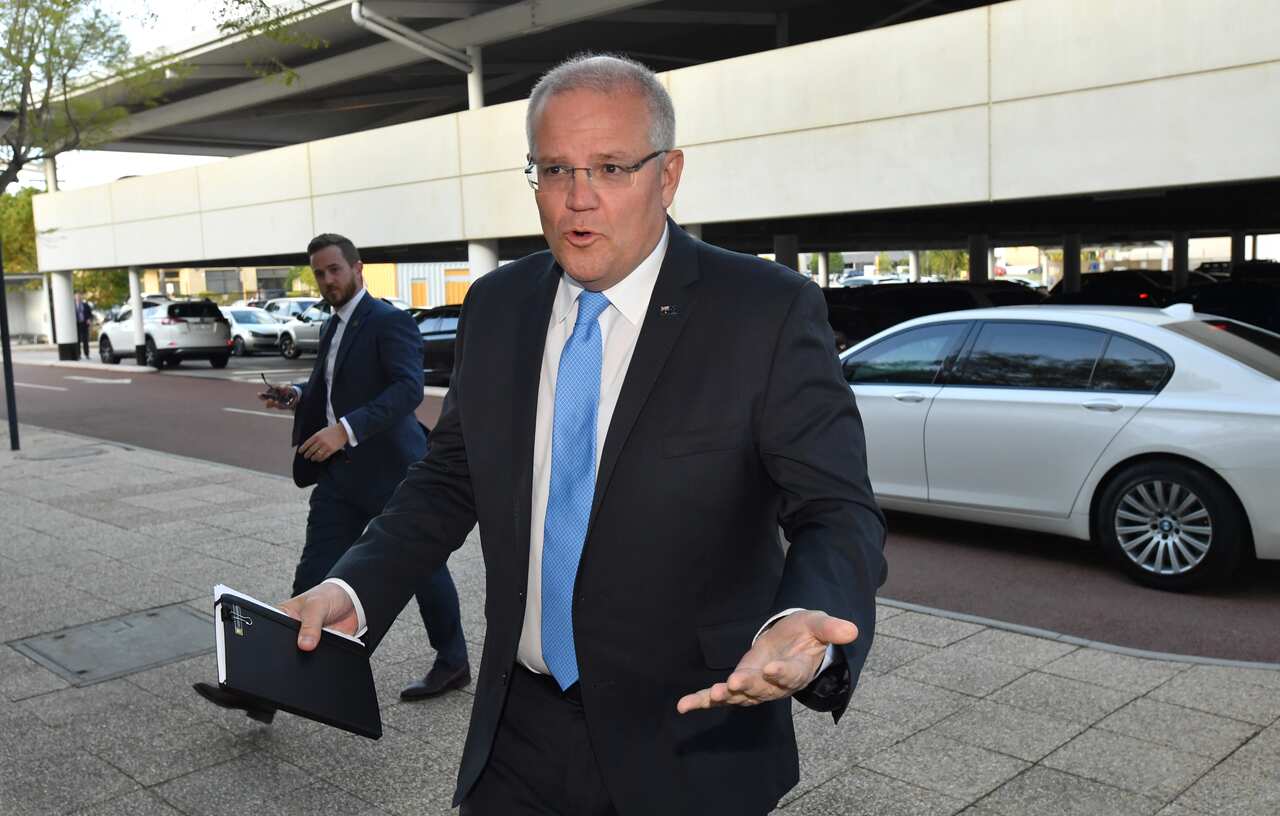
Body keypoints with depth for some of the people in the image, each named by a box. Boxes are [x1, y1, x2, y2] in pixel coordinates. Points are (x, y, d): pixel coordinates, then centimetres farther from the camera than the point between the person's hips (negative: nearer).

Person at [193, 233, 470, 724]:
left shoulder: (389, 323, -13)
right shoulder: (333, 328, 15)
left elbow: (408, 388, -26)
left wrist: (346, 429, -34)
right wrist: (298, 396, 8)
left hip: (389, 470, -8)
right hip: (340, 474, 8)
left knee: (423, 569, 8)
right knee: (313, 578, 4)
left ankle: (453, 664, 28)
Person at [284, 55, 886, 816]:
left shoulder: (769, 312, -15)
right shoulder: (497, 307, 1)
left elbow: (839, 512, -17)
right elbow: (448, 479, 8)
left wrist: (800, 628, -38)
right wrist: (353, 589, -7)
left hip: (689, 743, -3)